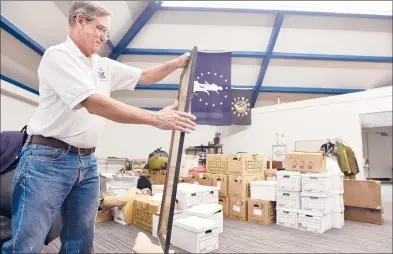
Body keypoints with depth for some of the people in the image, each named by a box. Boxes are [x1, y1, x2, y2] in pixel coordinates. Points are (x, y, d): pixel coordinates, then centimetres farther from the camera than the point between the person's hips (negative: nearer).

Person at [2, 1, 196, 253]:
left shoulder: (104, 65, 14)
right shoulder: (58, 55, -10)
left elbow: (145, 77, 21)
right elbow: (94, 104, -23)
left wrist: (176, 63, 4)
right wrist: (156, 118, -26)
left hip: (88, 162, 7)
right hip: (48, 159, -7)